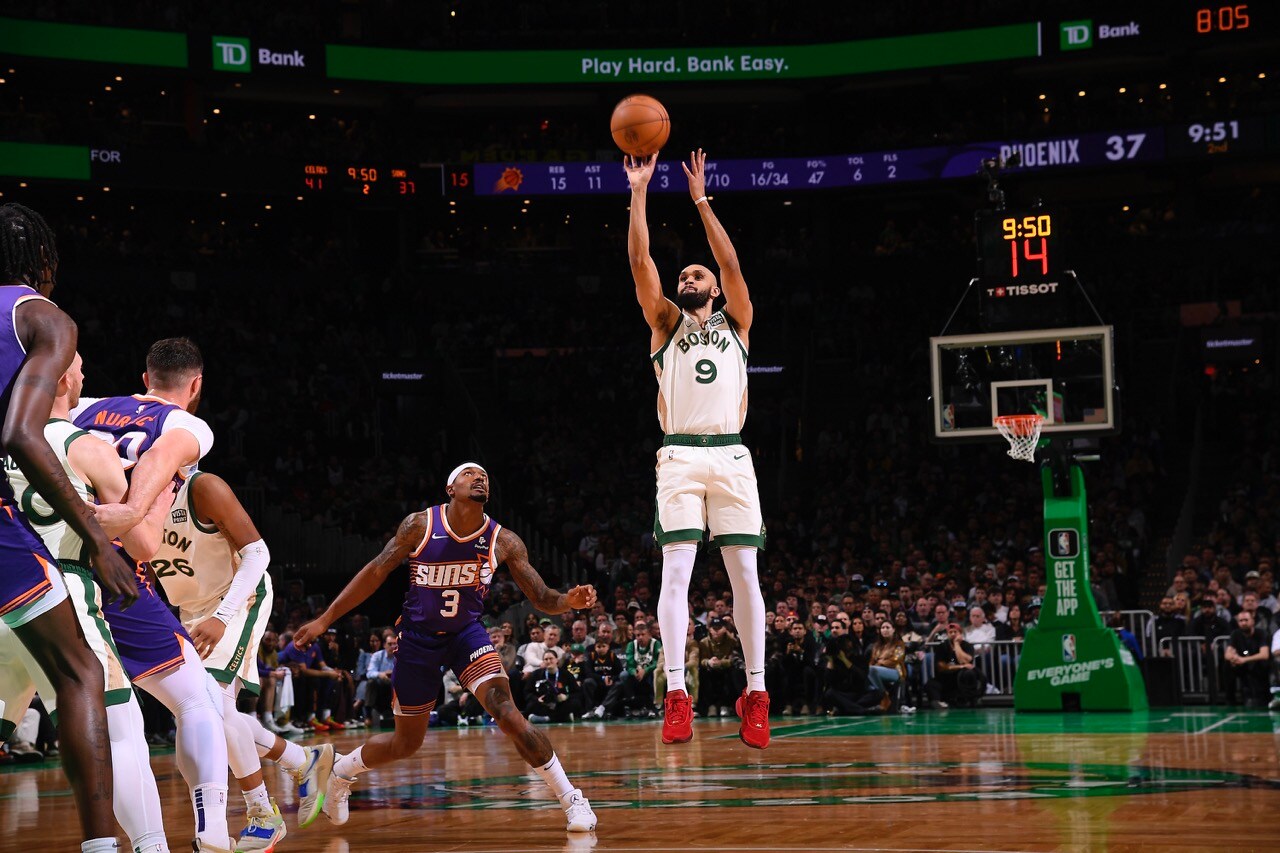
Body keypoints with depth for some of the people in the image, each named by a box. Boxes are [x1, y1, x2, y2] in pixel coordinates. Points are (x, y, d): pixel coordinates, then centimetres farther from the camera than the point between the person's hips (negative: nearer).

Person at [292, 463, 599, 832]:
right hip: (418, 636, -1)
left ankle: (571, 799, -13)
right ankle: (341, 771, 40)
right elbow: (375, 572, -7)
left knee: (506, 712, -23)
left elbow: (541, 599, -10)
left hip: (467, 632, 1)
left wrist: (570, 601, -33)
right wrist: (325, 619, -8)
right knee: (406, 742, 9)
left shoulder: (503, 541, -12)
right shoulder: (420, 525, -15)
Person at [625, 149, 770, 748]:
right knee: (676, 570, -10)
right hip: (679, 456, -1)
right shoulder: (666, 324, 16)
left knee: (744, 571, -1)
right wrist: (639, 192, 0)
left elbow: (732, 265, 3)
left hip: (731, 456, 1)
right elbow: (640, 261, 5)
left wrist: (701, 201, 1)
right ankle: (676, 693, -13)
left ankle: (755, 692, 2)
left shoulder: (735, 324, 17)